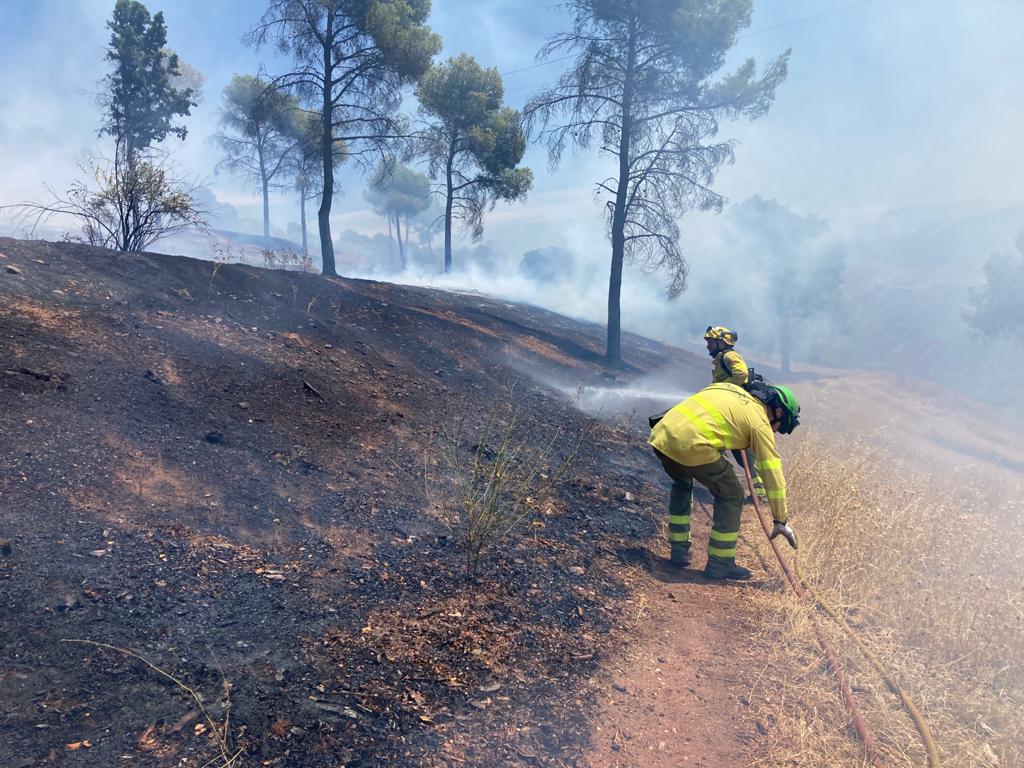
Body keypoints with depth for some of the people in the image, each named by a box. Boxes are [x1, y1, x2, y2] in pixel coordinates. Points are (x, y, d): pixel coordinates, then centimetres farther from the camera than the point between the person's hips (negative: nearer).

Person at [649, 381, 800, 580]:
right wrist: (781, 520, 15)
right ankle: (720, 564, 17)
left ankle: (679, 552, 35)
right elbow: (772, 472, 9)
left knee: (681, 484, 33)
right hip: (692, 445, -7)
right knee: (731, 496, 13)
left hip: (661, 434, 7)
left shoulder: (728, 387, 26)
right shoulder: (760, 423, 8)